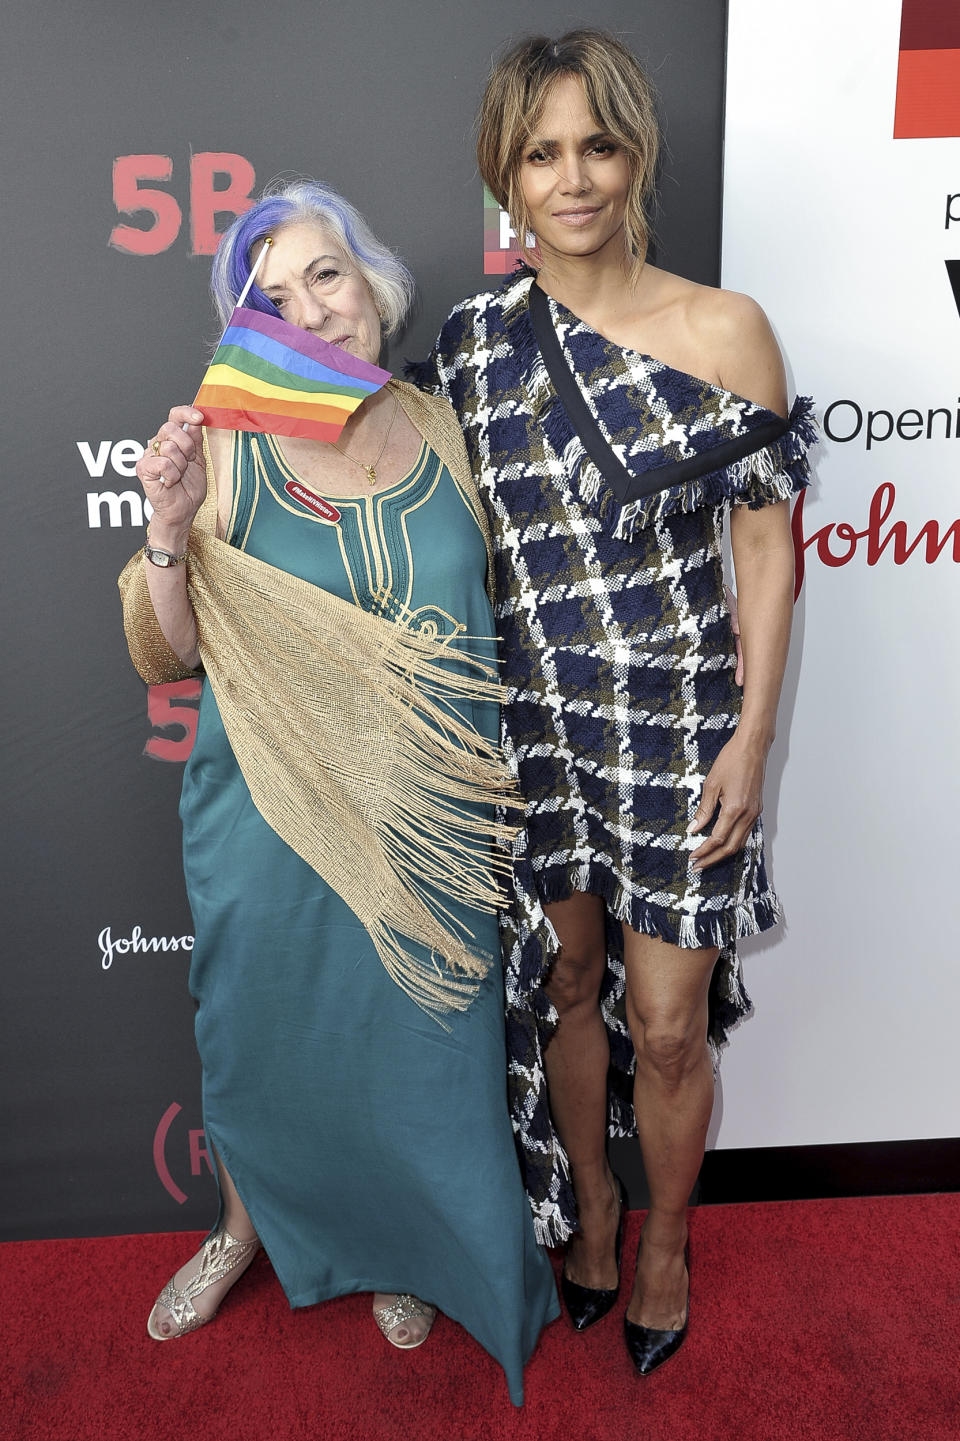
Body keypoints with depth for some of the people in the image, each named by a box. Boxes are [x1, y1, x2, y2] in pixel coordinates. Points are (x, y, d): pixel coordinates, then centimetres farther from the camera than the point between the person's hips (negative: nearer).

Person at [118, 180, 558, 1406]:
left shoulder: (445, 432, -2)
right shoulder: (224, 449, -10)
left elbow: (490, 615, 9)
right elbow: (161, 659, -7)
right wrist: (168, 530, -23)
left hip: (428, 828, 2)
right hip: (267, 826, -1)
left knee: (416, 1040, 17)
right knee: (264, 1032, 19)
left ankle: (403, 1248, 49)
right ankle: (248, 1225, 53)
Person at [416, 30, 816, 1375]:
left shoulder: (724, 331, -7)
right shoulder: (470, 342, 2)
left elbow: (766, 545, -4)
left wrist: (752, 734, -8)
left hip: (678, 726, -2)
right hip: (531, 720, 3)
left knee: (667, 1024, 7)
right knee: (565, 980, 18)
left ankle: (665, 1237, 39)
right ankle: (590, 1202, 46)